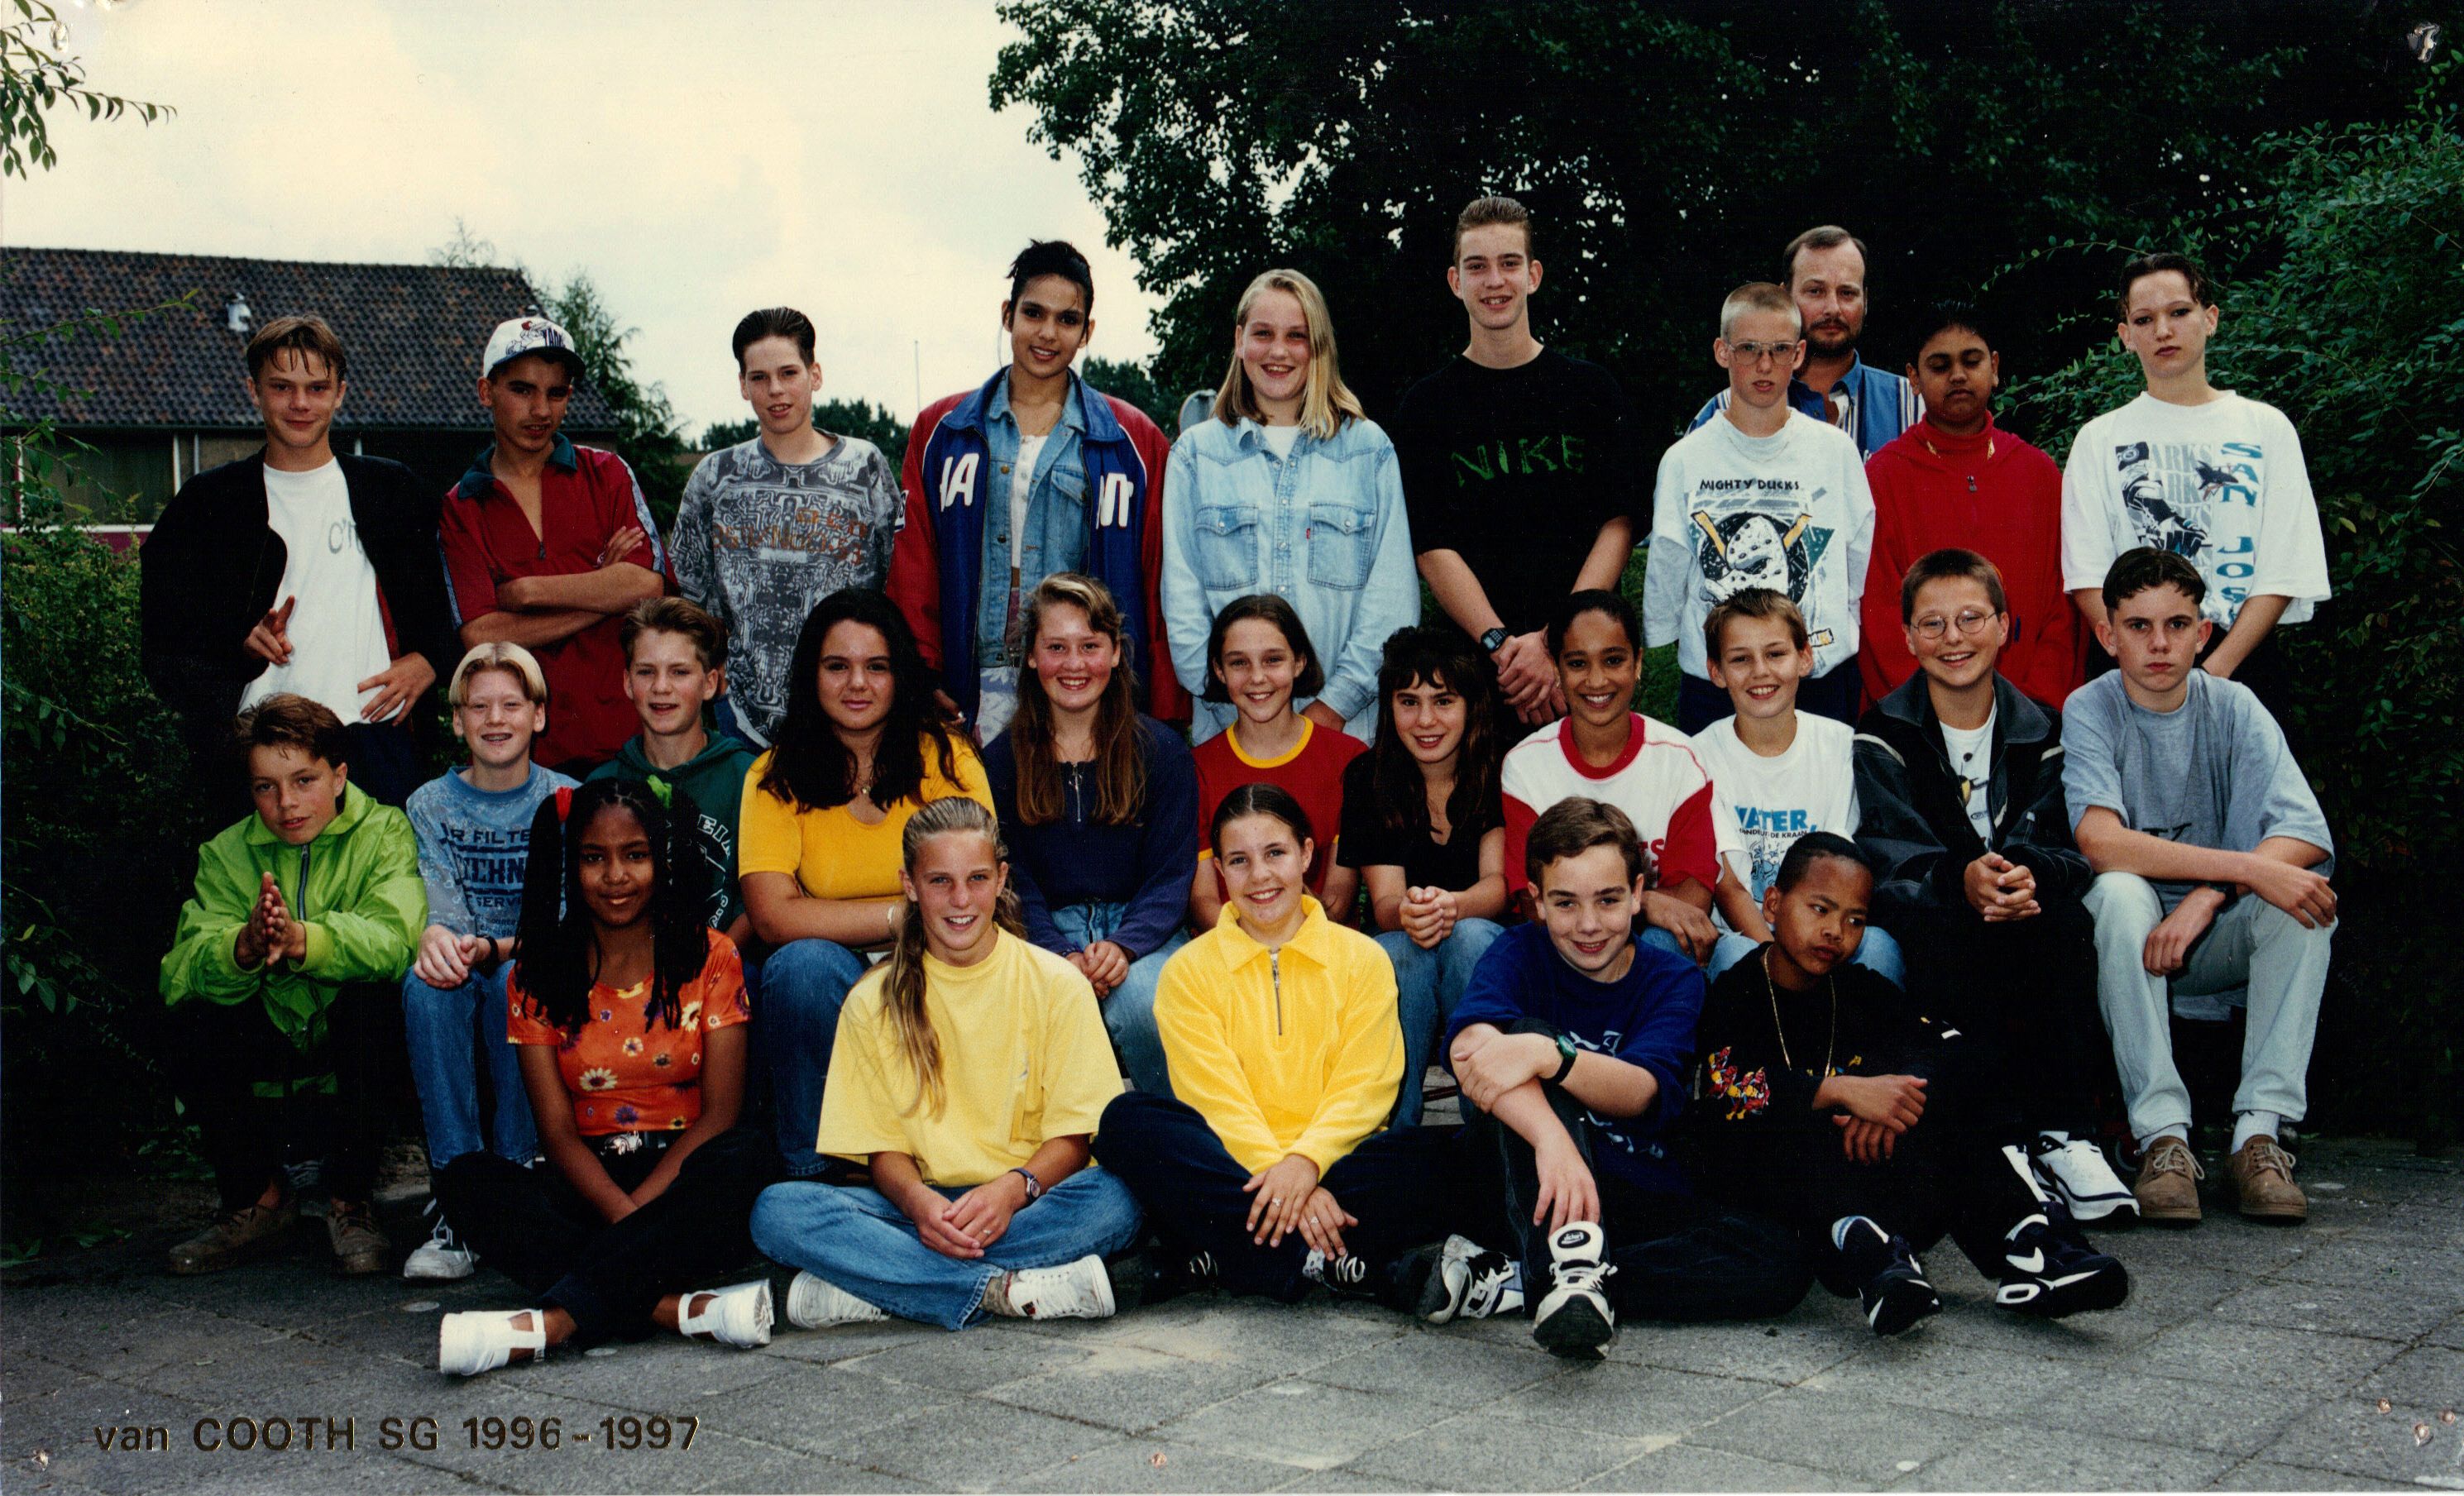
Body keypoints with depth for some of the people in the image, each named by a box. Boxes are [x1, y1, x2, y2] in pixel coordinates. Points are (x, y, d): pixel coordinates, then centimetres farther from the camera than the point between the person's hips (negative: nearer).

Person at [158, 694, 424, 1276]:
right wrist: (245, 947, -38)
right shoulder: (227, 853, 1)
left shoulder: (383, 832, -8)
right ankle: (259, 1198, 0)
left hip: (354, 1054, -3)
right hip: (271, 1061, 3)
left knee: (369, 997, -32)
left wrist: (300, 939, -46)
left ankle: (351, 1203, -15)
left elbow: (395, 939, -28)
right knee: (188, 1025, -23)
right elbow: (182, 971, -16)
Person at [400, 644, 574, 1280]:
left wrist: (490, 950, -27)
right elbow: (436, 904, -6)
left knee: (518, 978, -35)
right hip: (457, 1003, 1)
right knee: (426, 980, -33)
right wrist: (434, 936, -32)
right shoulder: (430, 805, 9)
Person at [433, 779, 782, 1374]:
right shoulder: (538, 975, 5)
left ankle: (551, 1321, -38)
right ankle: (680, 1309, -39)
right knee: (468, 1180, -27)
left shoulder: (709, 956, 2)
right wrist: (624, 1216, -23)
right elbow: (558, 1130, -3)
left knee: (749, 1157, -34)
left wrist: (639, 1207, -21)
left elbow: (721, 1112, -5)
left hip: (685, 1173, -1)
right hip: (587, 1184, 1)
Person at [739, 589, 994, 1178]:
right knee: (805, 962, -31)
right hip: (825, 989, 0)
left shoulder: (946, 756, -3)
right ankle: (811, 1173, -13)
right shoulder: (776, 776, -3)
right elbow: (772, 917, -15)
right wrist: (908, 912, -19)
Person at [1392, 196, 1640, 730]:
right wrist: (1500, 644, -17)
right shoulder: (1427, 405, 6)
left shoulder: (1593, 390, 8)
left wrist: (1555, 641, -12)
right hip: (1472, 661, 0)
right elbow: (1433, 547, -2)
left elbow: (1618, 525, 1)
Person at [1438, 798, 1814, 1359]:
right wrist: (1552, 1136, -44)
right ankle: (1566, 1265, -45)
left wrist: (1547, 1055, -39)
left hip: (1641, 1201, 2)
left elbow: (1639, 1092, -18)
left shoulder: (1674, 980, 4)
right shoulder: (1520, 953, 0)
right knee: (1526, 1031, -26)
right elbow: (1468, 1046, -25)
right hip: (1529, 1187, -2)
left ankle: (1506, 1282, -31)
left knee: (1780, 1263, -25)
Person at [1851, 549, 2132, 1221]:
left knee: (2059, 914, -31)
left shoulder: (2040, 732, 9)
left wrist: (2029, 875, -31)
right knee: (1924, 909, -35)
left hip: (2018, 920, 2)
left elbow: (2063, 844, -5)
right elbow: (1889, 853, -13)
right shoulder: (1882, 738, 2)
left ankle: (2064, 1137, -28)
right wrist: (1961, 879, -36)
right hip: (1932, 940, -2)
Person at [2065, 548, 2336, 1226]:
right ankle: (2163, 1137, -33)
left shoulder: (2233, 706, -3)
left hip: (2220, 943, 2)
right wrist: (2245, 869, -33)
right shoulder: (2090, 710, -9)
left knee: (2308, 893, -25)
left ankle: (2261, 1131, -26)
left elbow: (2309, 837, -15)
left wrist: (2205, 899, -31)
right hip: (2129, 942, -2)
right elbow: (2101, 841, -26)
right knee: (2121, 893, -33)